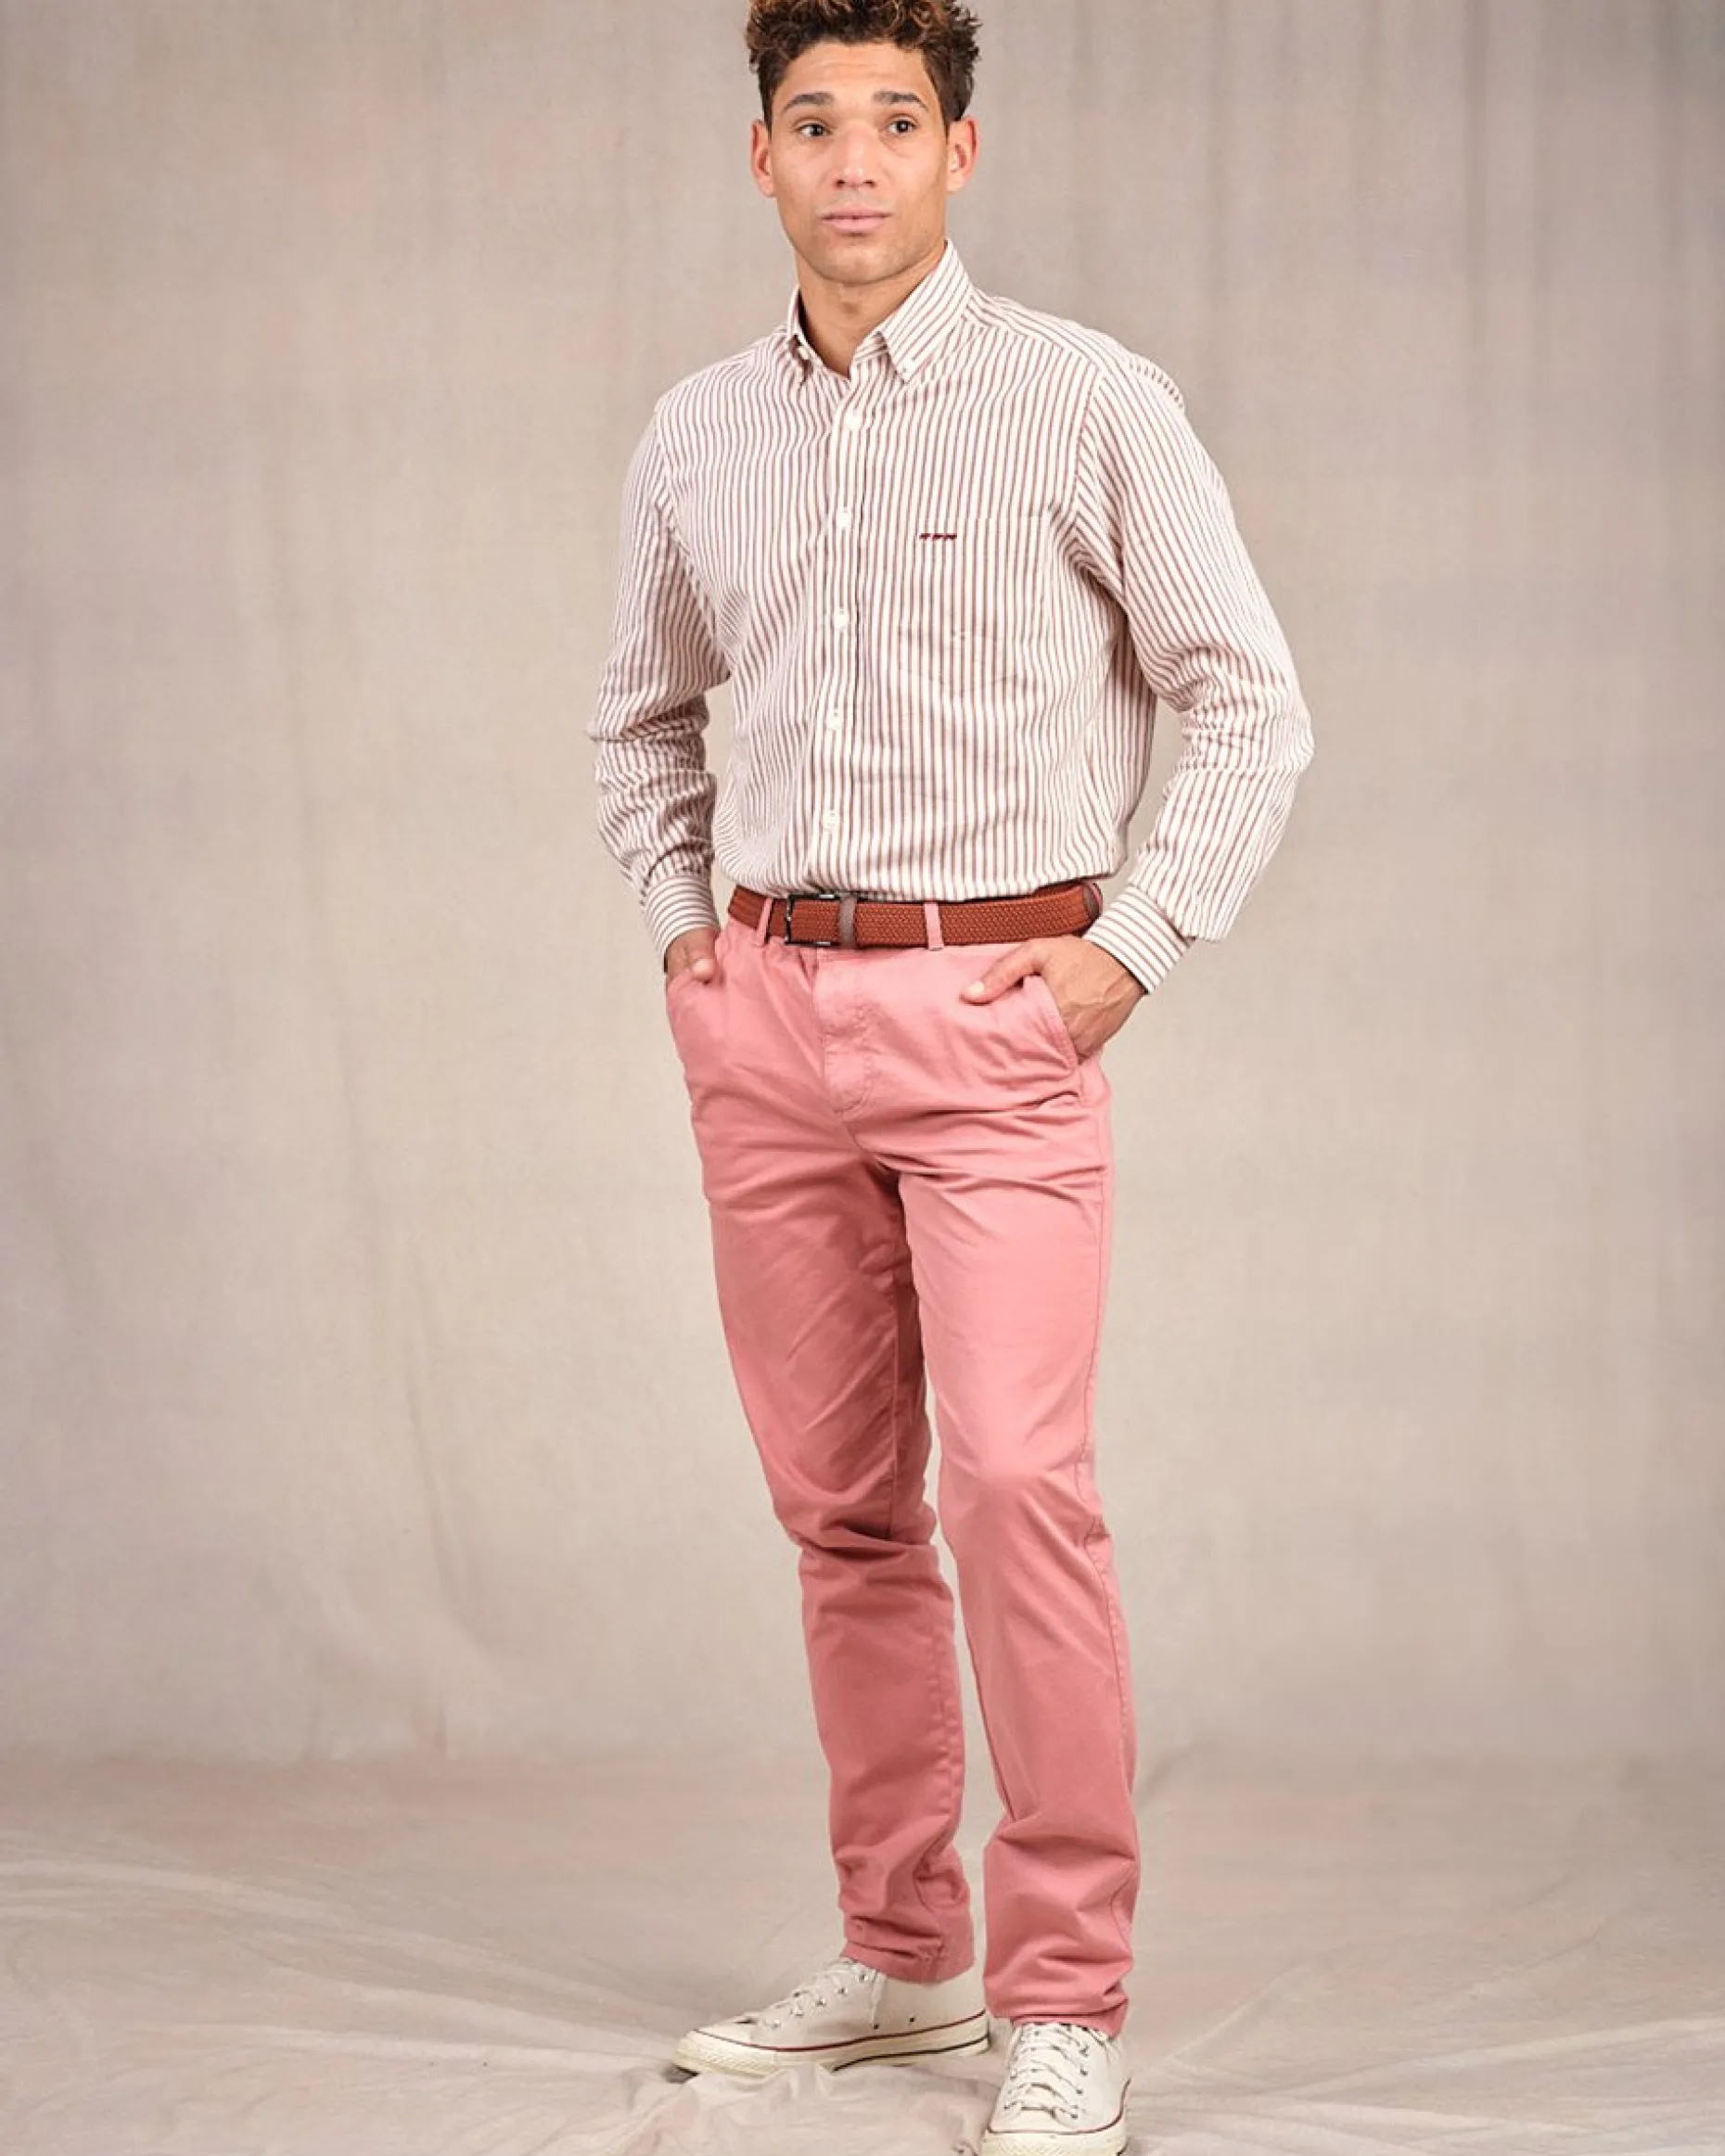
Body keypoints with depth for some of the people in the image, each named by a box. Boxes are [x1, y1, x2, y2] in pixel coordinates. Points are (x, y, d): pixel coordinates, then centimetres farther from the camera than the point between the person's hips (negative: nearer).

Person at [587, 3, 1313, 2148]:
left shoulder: (1084, 400, -4)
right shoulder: (696, 436, 9)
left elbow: (1249, 703, 0)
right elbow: (641, 718, 25)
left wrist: (1127, 951, -7)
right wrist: (681, 926, 12)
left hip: (994, 1003, -5)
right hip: (768, 1006, 5)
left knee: (1015, 1482, -16)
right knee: (841, 1506, 9)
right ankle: (900, 1953, 20)